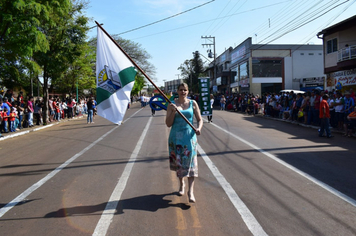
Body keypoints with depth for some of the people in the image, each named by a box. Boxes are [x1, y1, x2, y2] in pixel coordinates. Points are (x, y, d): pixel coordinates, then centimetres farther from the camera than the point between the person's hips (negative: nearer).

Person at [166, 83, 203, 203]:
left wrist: (199, 128, -13)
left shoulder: (193, 103, 5)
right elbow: (168, 123, -1)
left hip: (189, 136, -1)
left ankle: (191, 191, -8)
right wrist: (173, 111, -16)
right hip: (176, 136, 1)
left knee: (190, 161, -9)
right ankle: (181, 184, 32)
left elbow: (199, 119, 7)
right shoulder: (172, 104, 2)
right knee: (178, 161, 9)